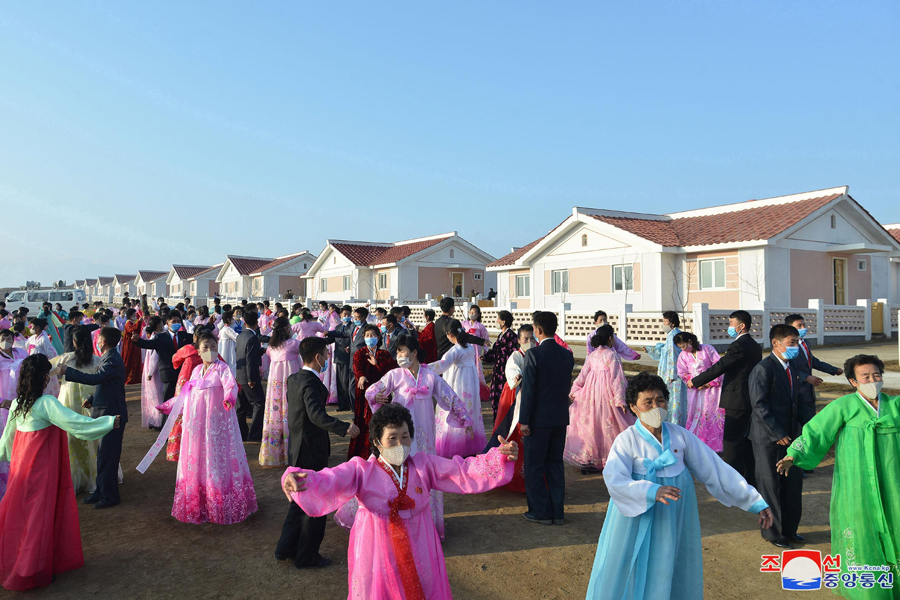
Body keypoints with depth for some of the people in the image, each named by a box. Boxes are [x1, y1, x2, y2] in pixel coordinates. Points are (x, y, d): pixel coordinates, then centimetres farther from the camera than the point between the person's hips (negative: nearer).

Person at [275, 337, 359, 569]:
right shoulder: (311, 383, -23)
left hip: (297, 449, 9)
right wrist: (344, 427, -44)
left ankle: (285, 549, 34)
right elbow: (317, 415, -38)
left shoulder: (293, 378, 5)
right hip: (312, 452, -9)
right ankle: (307, 556, 20)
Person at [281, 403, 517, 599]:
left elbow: (464, 471, -7)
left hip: (418, 554, 2)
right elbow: (328, 482, -24)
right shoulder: (361, 470, -10)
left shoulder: (424, 465, -2)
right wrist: (298, 479, -46)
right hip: (378, 556, -2)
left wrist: (499, 457, -21)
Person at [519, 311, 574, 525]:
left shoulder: (534, 354, -16)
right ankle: (557, 512, 21)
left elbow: (528, 389, -17)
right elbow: (567, 386, 9)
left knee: (534, 467, 8)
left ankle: (541, 512, 14)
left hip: (539, 419, -6)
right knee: (555, 464, 16)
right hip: (560, 418, 6)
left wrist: (524, 420, -12)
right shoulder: (567, 355, 2)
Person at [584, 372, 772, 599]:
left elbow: (715, 469, 0)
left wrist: (756, 501, -1)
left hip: (676, 519, 3)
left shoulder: (680, 435, -4)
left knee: (672, 575, 14)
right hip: (639, 518, -3)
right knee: (631, 573, 8)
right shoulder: (627, 440, -14)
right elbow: (615, 480, -26)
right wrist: (653, 491, -41)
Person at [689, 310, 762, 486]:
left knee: (731, 445, -4)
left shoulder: (739, 346, -17)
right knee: (746, 444, 17)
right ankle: (751, 480, 25)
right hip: (750, 400, 10)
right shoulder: (754, 346, 13)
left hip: (737, 402, -10)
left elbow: (719, 367, -18)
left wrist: (695, 381, -10)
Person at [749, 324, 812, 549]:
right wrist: (778, 434, -20)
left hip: (789, 436, 8)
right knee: (771, 486, 6)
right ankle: (772, 532, 21)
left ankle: (789, 529, 31)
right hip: (768, 439, -8)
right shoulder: (763, 369, -16)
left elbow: (795, 402, 16)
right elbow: (759, 405, -19)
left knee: (793, 483, 14)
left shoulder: (792, 367, 9)